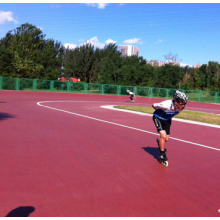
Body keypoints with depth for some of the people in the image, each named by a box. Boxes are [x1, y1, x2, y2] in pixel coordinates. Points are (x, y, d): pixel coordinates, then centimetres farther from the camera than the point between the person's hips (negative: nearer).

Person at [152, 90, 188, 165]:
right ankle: (162, 154, -3)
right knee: (163, 135, -20)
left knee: (166, 139, 6)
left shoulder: (181, 107, -23)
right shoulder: (166, 105, -39)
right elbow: (153, 105, -21)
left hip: (167, 120, 5)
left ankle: (159, 141, 42)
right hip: (158, 118, -5)